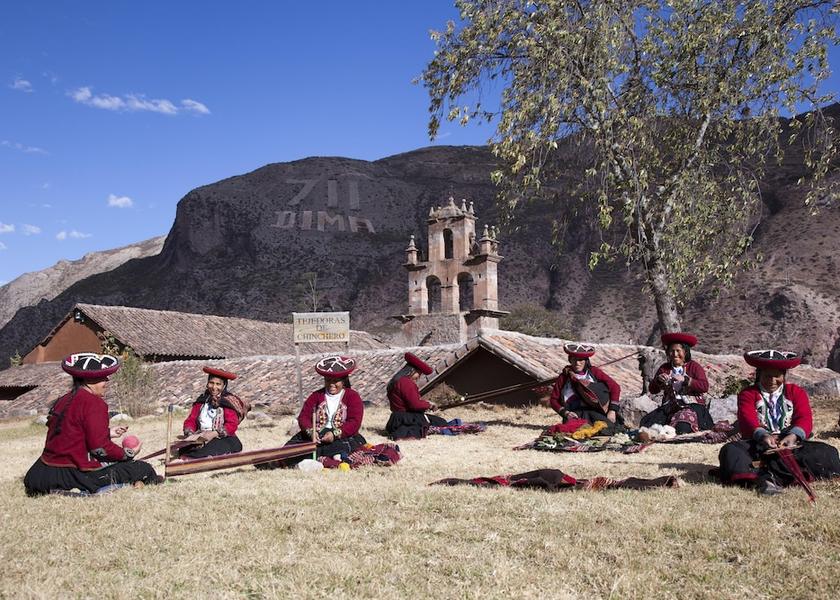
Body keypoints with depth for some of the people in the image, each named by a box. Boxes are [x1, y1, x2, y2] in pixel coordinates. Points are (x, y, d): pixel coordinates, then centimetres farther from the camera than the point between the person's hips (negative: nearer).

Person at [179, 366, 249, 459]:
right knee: (184, 450, -27)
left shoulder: (228, 401, 3)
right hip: (200, 439, 5)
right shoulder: (201, 400, 19)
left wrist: (214, 434, -23)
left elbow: (232, 425, -8)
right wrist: (189, 433, -8)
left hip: (223, 439, -4)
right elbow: (191, 420, 14)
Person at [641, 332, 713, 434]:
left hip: (692, 406, -4)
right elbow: (652, 390, 9)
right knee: (647, 423, -21)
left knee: (682, 428, -34)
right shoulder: (664, 368, 13)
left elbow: (705, 386, -10)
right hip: (669, 407, 4)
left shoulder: (694, 366, 4)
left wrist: (685, 379, -19)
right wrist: (658, 379, -11)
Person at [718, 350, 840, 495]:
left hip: (790, 444, 2)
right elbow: (747, 419, -8)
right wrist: (762, 435, -31)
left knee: (827, 452, -27)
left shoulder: (796, 392, 17)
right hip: (759, 444, -1)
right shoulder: (748, 394, 11)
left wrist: (793, 435, -25)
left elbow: (804, 418, -1)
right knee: (730, 450, -30)